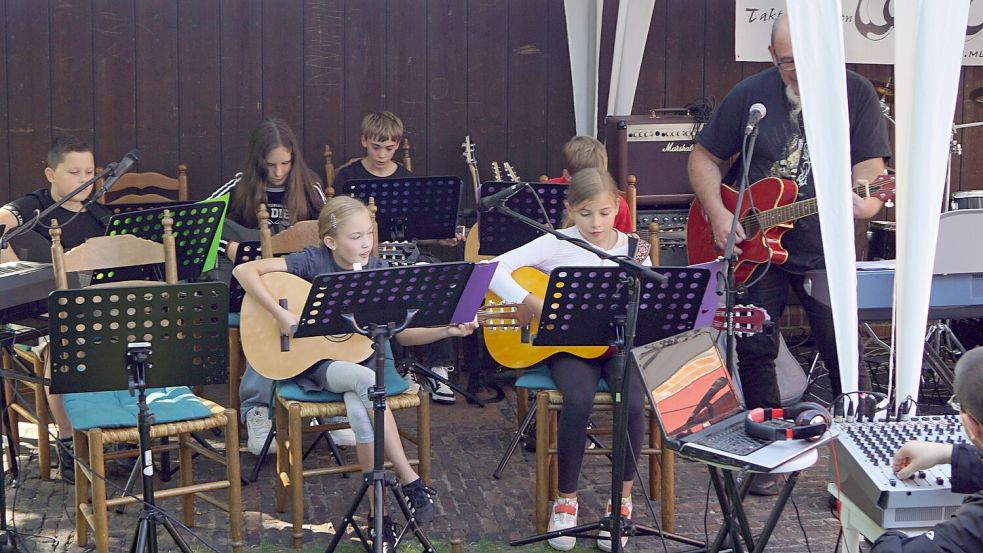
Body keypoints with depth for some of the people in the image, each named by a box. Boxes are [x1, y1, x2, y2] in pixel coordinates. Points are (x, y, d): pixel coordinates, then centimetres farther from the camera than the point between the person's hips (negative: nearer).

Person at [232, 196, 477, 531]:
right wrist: (280, 314, -23)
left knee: (360, 409, -33)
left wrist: (446, 331, -9)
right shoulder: (314, 262, -8)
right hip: (317, 363, -2)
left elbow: (402, 334, 6)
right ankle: (410, 481, -26)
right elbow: (244, 270, -14)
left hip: (364, 358, 2)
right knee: (367, 381, -35)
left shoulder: (380, 272, 2)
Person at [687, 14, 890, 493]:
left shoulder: (856, 94, -6)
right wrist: (718, 214, -10)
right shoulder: (750, 95, -4)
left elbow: (870, 168, -9)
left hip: (827, 251, -1)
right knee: (755, 351, 5)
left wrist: (866, 200, -32)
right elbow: (704, 157, 4)